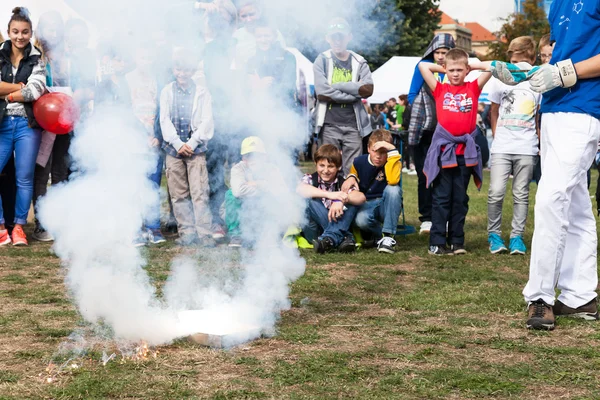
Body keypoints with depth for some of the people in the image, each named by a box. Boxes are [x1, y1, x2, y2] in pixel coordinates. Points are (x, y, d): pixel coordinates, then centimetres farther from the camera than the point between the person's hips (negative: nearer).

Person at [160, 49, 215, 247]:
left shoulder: (202, 93, 4)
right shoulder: (167, 92, 8)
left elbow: (206, 121, 0)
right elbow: (165, 120, 3)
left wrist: (192, 143, -9)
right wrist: (178, 144, -7)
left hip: (196, 149, -2)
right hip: (173, 149, 2)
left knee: (200, 192, -8)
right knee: (178, 194, 3)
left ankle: (204, 233, -7)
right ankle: (186, 232, 9)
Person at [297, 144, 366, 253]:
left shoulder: (343, 183, 5)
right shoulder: (311, 179, 0)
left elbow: (361, 197, -15)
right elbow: (300, 189, -26)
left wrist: (341, 200, -35)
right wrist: (329, 195, -36)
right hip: (314, 231, -2)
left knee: (352, 200, -16)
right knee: (308, 199, -26)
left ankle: (330, 237, -34)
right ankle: (342, 237, -32)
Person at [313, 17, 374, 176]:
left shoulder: (359, 62, 10)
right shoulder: (322, 60, 4)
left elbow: (368, 89, -6)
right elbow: (321, 93, -9)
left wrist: (337, 86, -10)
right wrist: (354, 93, -7)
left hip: (353, 124, 2)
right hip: (329, 124, -1)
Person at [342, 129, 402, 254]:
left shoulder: (393, 162, -11)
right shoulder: (359, 162, -1)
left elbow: (393, 180, -36)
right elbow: (353, 174, 23)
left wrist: (392, 150, -33)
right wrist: (351, 178, -4)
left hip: (387, 206, -1)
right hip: (366, 205, 1)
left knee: (393, 189, -35)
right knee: (361, 220, -35)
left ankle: (388, 236, -25)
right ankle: (380, 235, 1)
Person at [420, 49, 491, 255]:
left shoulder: (473, 88, 8)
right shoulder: (440, 89, 5)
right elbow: (422, 66, -1)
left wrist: (471, 66, 11)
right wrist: (444, 69, 10)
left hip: (465, 151, 1)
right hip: (443, 150, -1)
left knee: (460, 199, 8)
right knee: (441, 197, 0)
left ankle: (457, 241, 12)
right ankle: (437, 242, 1)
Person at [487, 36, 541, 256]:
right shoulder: (501, 80, 3)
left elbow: (540, 116, 10)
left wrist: (541, 141, 5)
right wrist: (497, 136, 7)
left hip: (527, 149, 0)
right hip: (501, 147, 0)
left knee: (521, 194, 6)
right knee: (496, 192, -8)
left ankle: (517, 236, 13)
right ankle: (494, 234, 7)